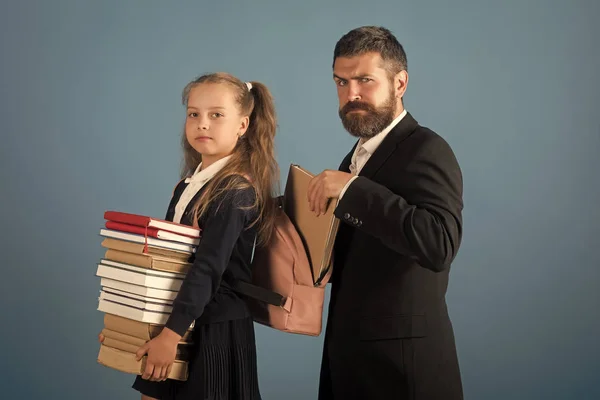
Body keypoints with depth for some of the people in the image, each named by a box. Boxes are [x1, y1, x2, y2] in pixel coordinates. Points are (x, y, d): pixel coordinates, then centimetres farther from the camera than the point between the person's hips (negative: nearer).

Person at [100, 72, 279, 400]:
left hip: (214, 327, -8)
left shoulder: (237, 190, -17)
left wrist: (172, 332, -26)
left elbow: (209, 268, -24)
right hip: (172, 317, 8)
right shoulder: (188, 184, 7)